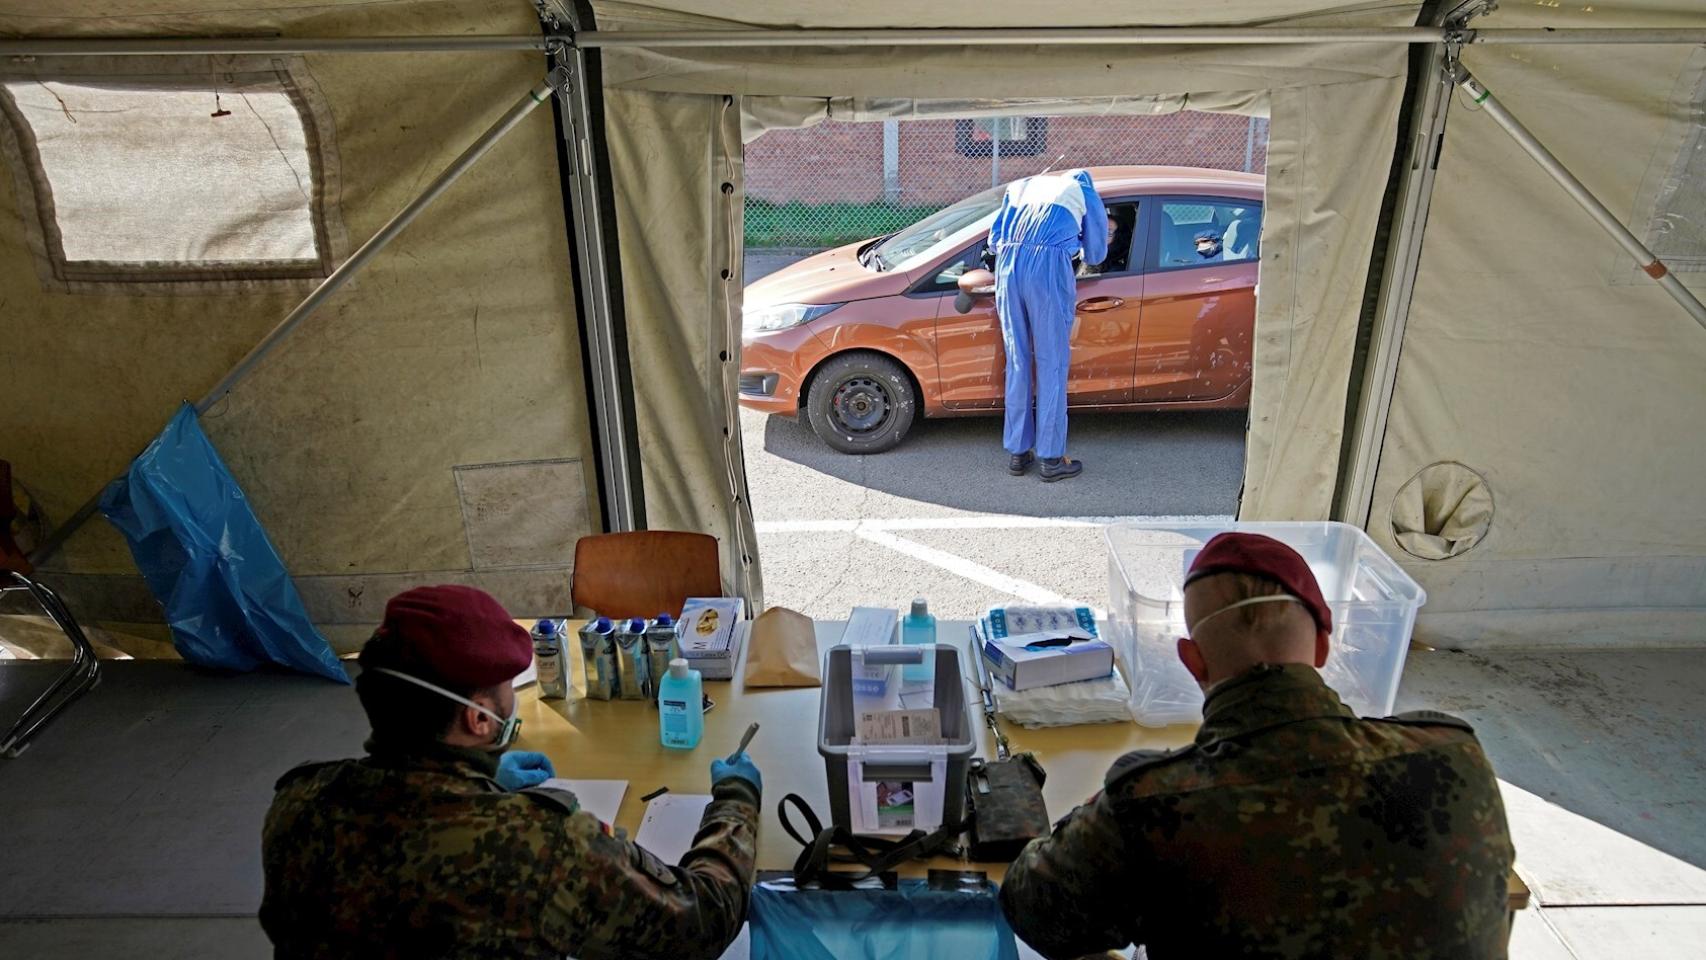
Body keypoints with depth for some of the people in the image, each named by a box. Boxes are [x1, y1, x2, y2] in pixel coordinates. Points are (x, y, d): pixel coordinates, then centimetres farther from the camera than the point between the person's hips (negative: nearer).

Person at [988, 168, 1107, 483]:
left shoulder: (1020, 186, 32)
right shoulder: (1084, 190, 23)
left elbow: (994, 240, 26)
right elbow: (1095, 254, 28)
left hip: (1007, 265, 4)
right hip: (1050, 266, -4)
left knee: (1017, 362, 12)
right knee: (1052, 364, 3)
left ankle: (1017, 452, 19)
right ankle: (1051, 458, 8)